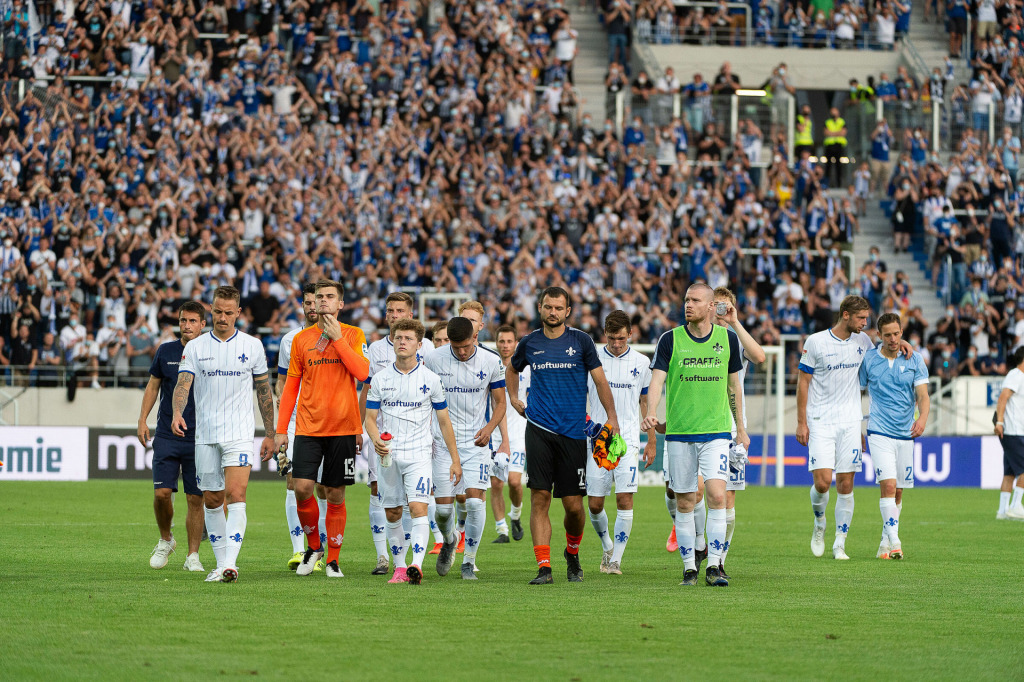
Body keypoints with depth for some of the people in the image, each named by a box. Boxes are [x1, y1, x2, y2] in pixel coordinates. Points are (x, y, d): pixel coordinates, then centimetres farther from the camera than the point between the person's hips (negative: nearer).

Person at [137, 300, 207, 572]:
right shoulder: (166, 352, 4)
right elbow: (153, 386, 14)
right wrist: (143, 419, 5)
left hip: (199, 438, -1)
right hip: (166, 437, 1)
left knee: (195, 499, 0)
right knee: (162, 492, -8)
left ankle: (193, 555, 9)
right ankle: (165, 540, 17)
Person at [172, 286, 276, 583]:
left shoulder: (252, 346, 4)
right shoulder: (195, 347, 3)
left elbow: (264, 390, 11)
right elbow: (183, 383, -8)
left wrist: (270, 434, 11)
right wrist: (177, 413, -28)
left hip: (239, 433, -2)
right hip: (205, 435, 2)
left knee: (236, 494, -17)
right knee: (212, 501, 7)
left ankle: (230, 564, -23)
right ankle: (221, 563, 18)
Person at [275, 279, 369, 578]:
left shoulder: (353, 335, 3)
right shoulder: (301, 338, 9)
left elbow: (362, 372, -12)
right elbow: (291, 386, 12)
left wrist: (337, 338, -13)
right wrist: (281, 429, 8)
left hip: (343, 427, -1)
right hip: (308, 427, 1)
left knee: (335, 494, 2)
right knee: (303, 487, -12)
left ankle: (333, 559, 12)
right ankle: (313, 545, 10)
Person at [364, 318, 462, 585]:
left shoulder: (430, 379, 2)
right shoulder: (380, 379, 5)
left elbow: (444, 421, 8)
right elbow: (370, 417, 8)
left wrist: (455, 459, 6)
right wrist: (375, 439, -15)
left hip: (419, 453, -2)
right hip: (388, 454, 2)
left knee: (418, 507, -18)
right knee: (392, 513, 5)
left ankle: (417, 566, -26)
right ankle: (399, 567, 16)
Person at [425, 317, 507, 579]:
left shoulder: (491, 362, -5)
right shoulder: (434, 361, -3)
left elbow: (500, 402, 3)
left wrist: (489, 428, -15)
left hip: (476, 441, -1)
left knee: (475, 499, -14)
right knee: (443, 507, -2)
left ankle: (469, 561, 0)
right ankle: (450, 540, 32)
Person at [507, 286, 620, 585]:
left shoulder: (581, 341, 2)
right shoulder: (530, 343, 8)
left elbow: (600, 380, 3)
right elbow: (512, 370, 28)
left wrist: (612, 417, -5)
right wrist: (514, 399, 16)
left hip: (573, 432, -1)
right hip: (539, 429, 1)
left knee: (573, 504, -1)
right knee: (539, 497, -9)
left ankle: (572, 553, 27)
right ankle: (543, 567, -9)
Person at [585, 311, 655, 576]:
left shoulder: (641, 363, 6)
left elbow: (646, 404, 13)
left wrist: (652, 442, 12)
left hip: (628, 441, 0)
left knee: (624, 500, -11)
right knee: (594, 504, 0)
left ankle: (616, 559, -4)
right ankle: (607, 546, 27)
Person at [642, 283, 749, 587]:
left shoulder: (728, 338, 5)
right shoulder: (670, 340, -1)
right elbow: (657, 380, -8)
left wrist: (740, 427, 17)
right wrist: (651, 413, -26)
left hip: (716, 431, 0)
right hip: (679, 433, 0)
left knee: (717, 495, -14)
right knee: (684, 502, 4)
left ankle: (714, 566, -11)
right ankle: (689, 567, 14)